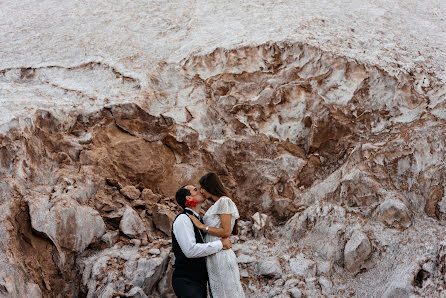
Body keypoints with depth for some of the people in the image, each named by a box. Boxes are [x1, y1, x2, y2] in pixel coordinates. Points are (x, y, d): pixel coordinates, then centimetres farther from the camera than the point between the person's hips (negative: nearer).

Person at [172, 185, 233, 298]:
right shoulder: (182, 219, -13)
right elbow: (190, 250, -24)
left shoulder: (199, 219, 15)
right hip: (186, 281, -9)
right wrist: (220, 244, -19)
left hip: (200, 280, 9)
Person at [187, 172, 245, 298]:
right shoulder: (216, 205, 20)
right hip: (213, 257, 9)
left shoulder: (224, 201, -8)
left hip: (220, 255, -9)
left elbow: (226, 232, -15)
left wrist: (202, 226, -10)